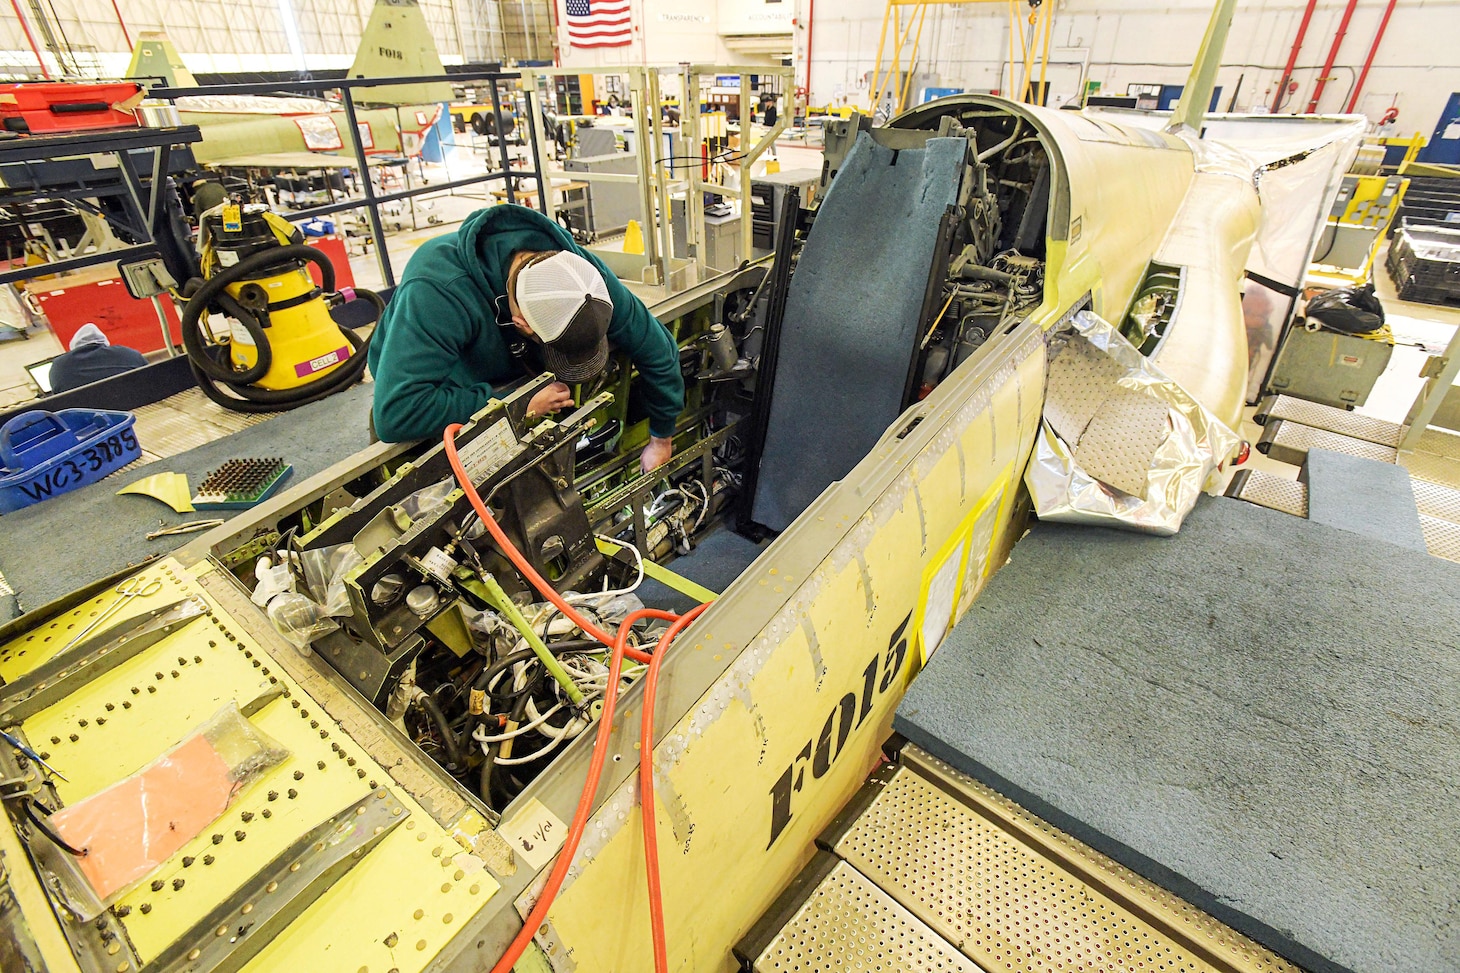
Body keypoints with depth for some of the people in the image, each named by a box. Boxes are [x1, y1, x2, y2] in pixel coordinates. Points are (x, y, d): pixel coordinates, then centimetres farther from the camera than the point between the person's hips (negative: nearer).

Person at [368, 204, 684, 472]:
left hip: (513, 381, 4)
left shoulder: (583, 272, -27)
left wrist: (662, 440, -8)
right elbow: (395, 413, -47)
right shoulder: (438, 292, -42)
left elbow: (658, 350, -16)